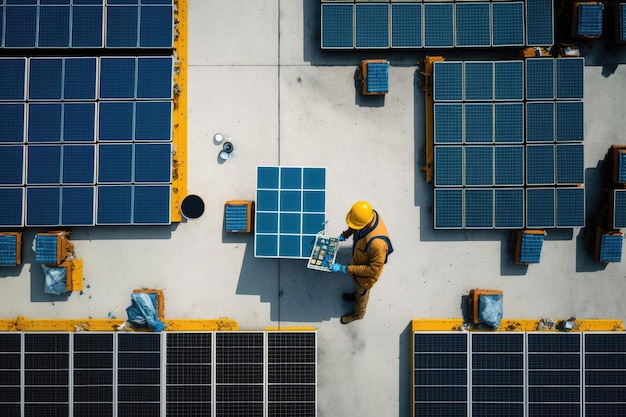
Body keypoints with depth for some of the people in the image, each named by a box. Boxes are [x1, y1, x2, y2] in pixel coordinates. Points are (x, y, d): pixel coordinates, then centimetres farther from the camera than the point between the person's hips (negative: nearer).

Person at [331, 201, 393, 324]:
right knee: (356, 283, 36)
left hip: (367, 273, -6)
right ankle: (357, 294, 69)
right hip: (358, 259, 6)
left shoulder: (377, 243, -49)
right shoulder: (369, 215, -26)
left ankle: (358, 314, 57)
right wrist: (345, 234, -9)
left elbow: (373, 270, -35)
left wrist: (346, 269, -33)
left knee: (362, 293, 26)